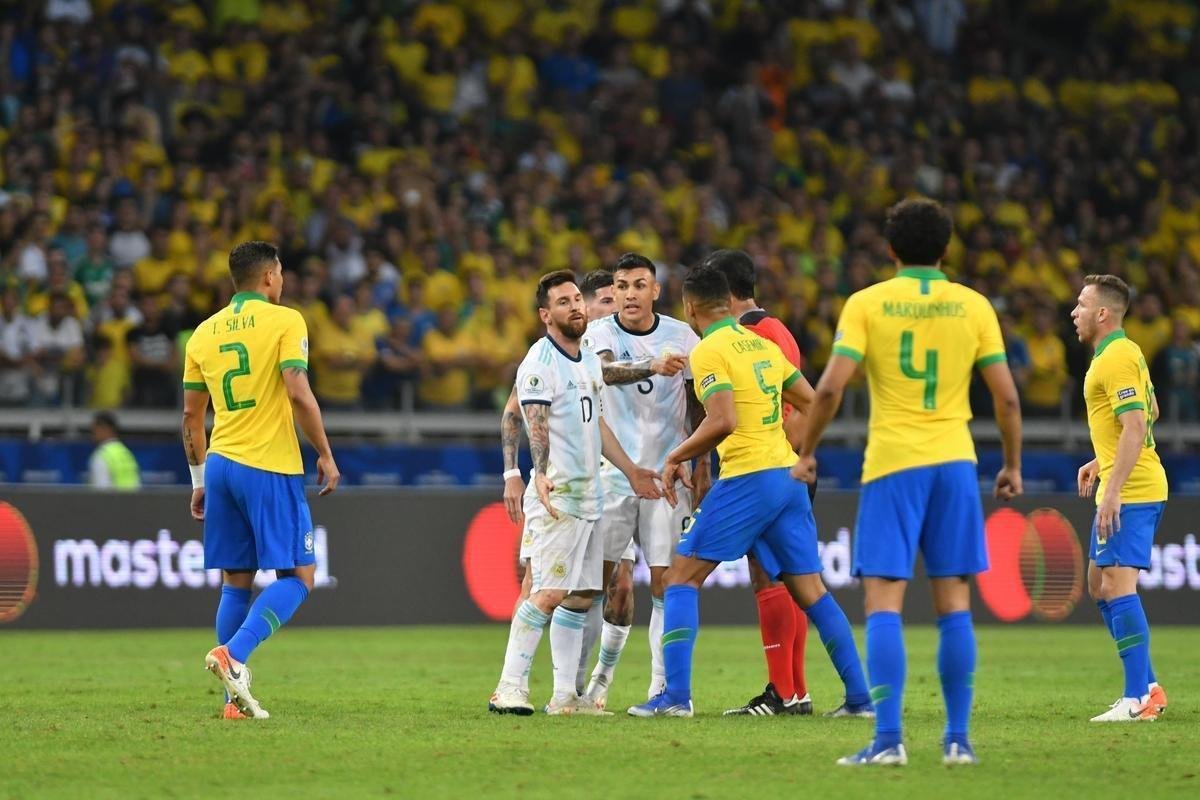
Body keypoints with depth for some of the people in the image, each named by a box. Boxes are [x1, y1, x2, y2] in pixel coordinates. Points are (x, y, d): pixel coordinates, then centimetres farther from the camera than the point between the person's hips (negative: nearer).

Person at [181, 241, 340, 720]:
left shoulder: (204, 332, 12)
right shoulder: (285, 321, -5)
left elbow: (191, 416, 14)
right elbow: (299, 394, -15)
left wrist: (199, 480, 22)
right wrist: (325, 455, -6)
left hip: (220, 465, 6)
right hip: (270, 466, -6)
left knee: (236, 583, 11)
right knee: (297, 577, 0)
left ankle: (236, 697, 7)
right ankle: (232, 655, -21)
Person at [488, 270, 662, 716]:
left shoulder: (589, 360, 17)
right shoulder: (540, 362, -10)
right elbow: (536, 423, -21)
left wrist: (630, 471, 32)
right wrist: (541, 474, -37)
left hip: (588, 495, 9)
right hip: (556, 496, -9)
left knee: (580, 596, 7)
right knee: (548, 593, -16)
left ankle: (564, 697, 10)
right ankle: (509, 689, -14)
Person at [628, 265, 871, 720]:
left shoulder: (709, 352, -8)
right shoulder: (762, 344, 15)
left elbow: (722, 422, -20)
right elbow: (811, 403, 20)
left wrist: (676, 458, -8)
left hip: (748, 479, -7)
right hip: (788, 475, 7)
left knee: (682, 577, 0)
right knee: (810, 591, 10)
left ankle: (676, 695, -9)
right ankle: (861, 696, 7)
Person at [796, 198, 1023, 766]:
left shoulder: (866, 303, -1)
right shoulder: (973, 306, 4)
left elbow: (831, 387, -10)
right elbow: (1006, 396, 2)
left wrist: (806, 453, 3)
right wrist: (1012, 465, 15)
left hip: (892, 463, -2)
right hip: (954, 462, 2)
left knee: (884, 603, -3)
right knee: (953, 604, 7)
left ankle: (888, 739, -12)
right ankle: (958, 738, 5)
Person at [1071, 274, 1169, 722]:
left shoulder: (1116, 358, -16)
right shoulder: (1123, 352, 16)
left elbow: (1136, 426, -23)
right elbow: (1150, 413, 27)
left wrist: (1113, 491, -27)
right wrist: (1101, 461, 27)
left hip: (1129, 491, -11)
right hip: (1130, 487, 11)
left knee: (1117, 585, -13)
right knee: (1100, 586, 14)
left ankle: (1138, 699, -15)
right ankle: (1147, 688, 16)